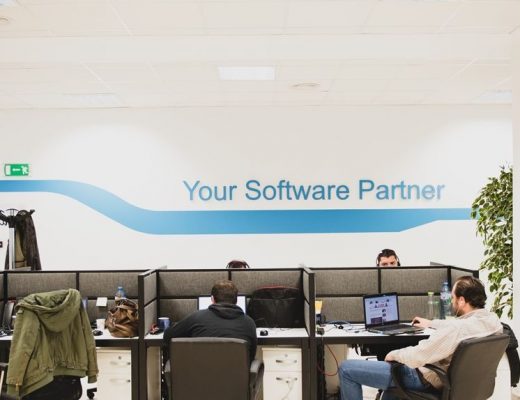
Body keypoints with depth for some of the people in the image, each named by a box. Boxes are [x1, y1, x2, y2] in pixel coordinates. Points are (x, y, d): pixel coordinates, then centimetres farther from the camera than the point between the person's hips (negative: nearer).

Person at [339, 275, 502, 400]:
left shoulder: (457, 330, -34)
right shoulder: (492, 319, -8)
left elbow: (415, 357, -31)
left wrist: (394, 354, -10)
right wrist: (432, 323, 27)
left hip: (426, 379, -9)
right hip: (450, 378, 9)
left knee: (346, 368, -4)